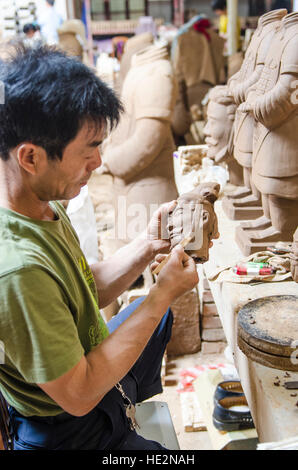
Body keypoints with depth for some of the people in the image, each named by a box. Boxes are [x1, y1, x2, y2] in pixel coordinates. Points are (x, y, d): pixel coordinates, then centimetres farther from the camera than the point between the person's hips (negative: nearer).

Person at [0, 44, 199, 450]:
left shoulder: (45, 205, -10)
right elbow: (79, 394, -30)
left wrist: (146, 246, -12)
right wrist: (163, 293, -26)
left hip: (92, 367, 9)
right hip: (75, 431, -8)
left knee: (173, 311, 28)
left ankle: (140, 402, 53)